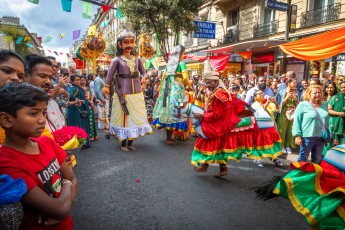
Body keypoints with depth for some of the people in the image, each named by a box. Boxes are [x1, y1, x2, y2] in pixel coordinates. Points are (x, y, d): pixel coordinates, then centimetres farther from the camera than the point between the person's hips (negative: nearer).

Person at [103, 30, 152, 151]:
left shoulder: (137, 59, 7)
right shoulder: (116, 60, -6)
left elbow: (143, 72, 12)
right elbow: (110, 74, -9)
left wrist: (145, 78, -9)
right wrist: (106, 86, -20)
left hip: (137, 94, 5)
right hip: (123, 94, -4)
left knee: (136, 117, 10)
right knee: (124, 118, 4)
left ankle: (130, 142, 25)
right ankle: (123, 143, 20)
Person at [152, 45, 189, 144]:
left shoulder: (168, 64, 14)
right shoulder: (181, 63, -5)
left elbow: (163, 77, 13)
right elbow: (185, 78, -15)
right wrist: (187, 82, 5)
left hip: (167, 88, 6)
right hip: (177, 89, -6)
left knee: (167, 108, 9)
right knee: (174, 110, -2)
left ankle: (168, 136, 16)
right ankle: (169, 138, 3)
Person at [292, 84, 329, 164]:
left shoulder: (324, 104, 9)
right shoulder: (302, 105, -8)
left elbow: (327, 120, 17)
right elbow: (296, 121, -10)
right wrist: (297, 135, -15)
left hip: (321, 137, 6)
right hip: (307, 137, -5)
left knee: (317, 159, 17)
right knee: (303, 158, 5)